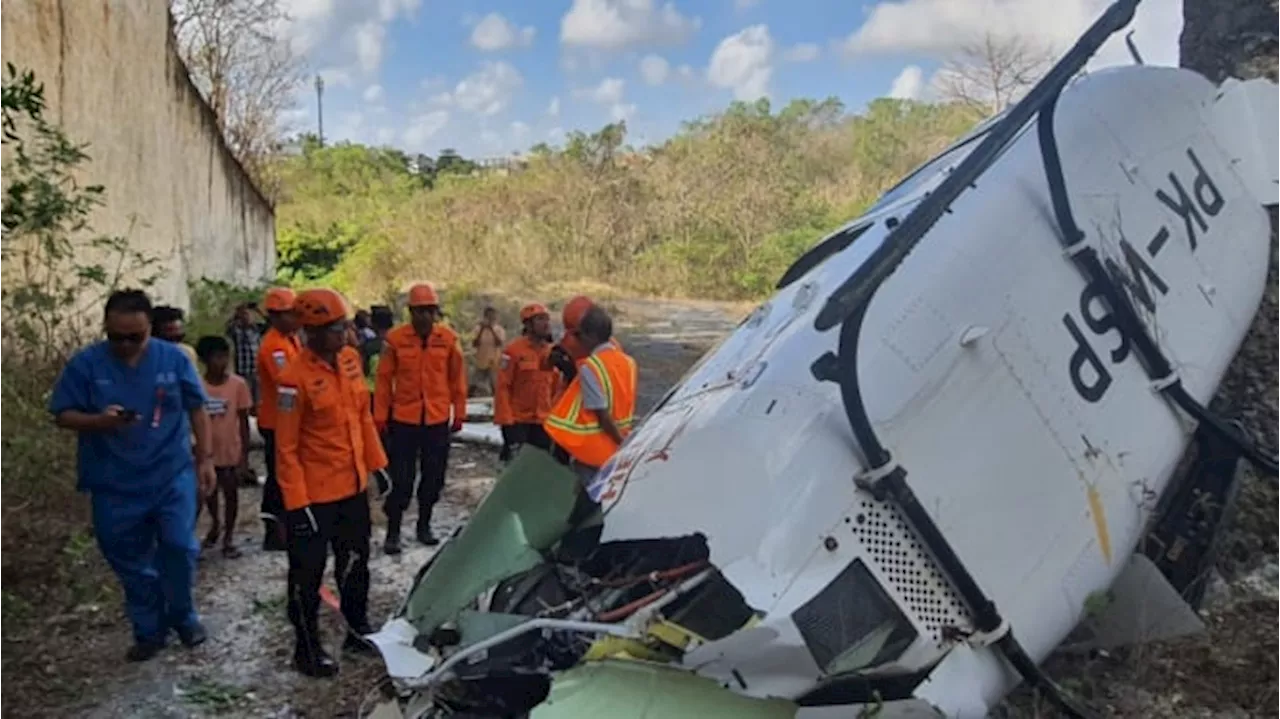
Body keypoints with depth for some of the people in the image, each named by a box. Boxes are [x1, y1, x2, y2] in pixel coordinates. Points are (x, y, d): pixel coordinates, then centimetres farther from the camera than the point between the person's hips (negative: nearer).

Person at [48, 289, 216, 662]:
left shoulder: (174, 358, -5)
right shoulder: (85, 364, -7)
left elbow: (196, 410, 2)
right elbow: (63, 415, -3)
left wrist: (205, 458, 1)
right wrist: (100, 421, -24)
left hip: (173, 475, -1)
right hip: (115, 485, 1)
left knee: (180, 547, -6)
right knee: (131, 562, 11)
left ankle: (183, 616, 21)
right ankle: (149, 631, 28)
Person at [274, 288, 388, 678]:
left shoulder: (351, 358, 1)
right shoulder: (295, 378, -20)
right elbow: (286, 448, -17)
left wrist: (377, 464, 13)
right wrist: (297, 503, -17)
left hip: (354, 486, 7)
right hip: (315, 495, -7)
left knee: (355, 563, 21)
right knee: (308, 573, 8)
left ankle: (358, 629, 38)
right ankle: (307, 647, 24)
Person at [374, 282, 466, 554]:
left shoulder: (449, 338, -2)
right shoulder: (395, 338, -7)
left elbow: (457, 378, 5)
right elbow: (384, 378, -2)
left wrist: (459, 413, 7)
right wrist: (380, 416, -1)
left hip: (438, 420, 2)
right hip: (403, 419, -2)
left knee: (434, 477, 12)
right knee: (401, 478, 1)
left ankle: (424, 525, 28)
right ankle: (393, 531, 12)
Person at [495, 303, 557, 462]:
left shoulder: (552, 352, 7)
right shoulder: (514, 350, -11)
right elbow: (502, 387, -12)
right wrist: (505, 419, -17)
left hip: (543, 422, 6)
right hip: (517, 421, -6)